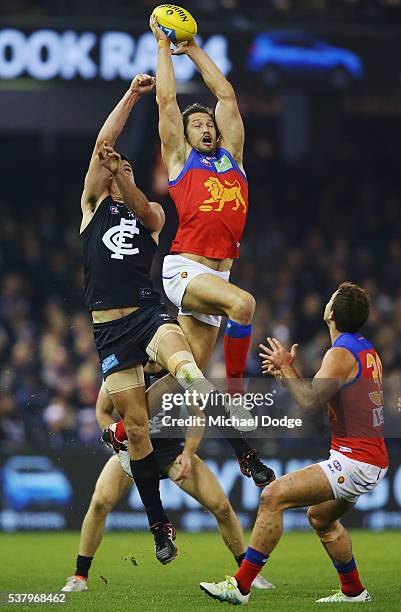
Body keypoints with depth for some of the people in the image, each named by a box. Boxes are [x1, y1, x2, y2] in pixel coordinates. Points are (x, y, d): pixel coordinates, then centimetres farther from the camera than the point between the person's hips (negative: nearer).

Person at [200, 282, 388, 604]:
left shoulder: (341, 354, -15)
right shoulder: (366, 349, 15)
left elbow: (310, 402, -22)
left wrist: (287, 368, -8)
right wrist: (287, 371, 14)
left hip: (354, 462, -10)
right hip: (374, 460, 10)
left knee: (273, 496, -14)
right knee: (321, 517, 30)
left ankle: (240, 586, -15)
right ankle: (353, 592, 35)